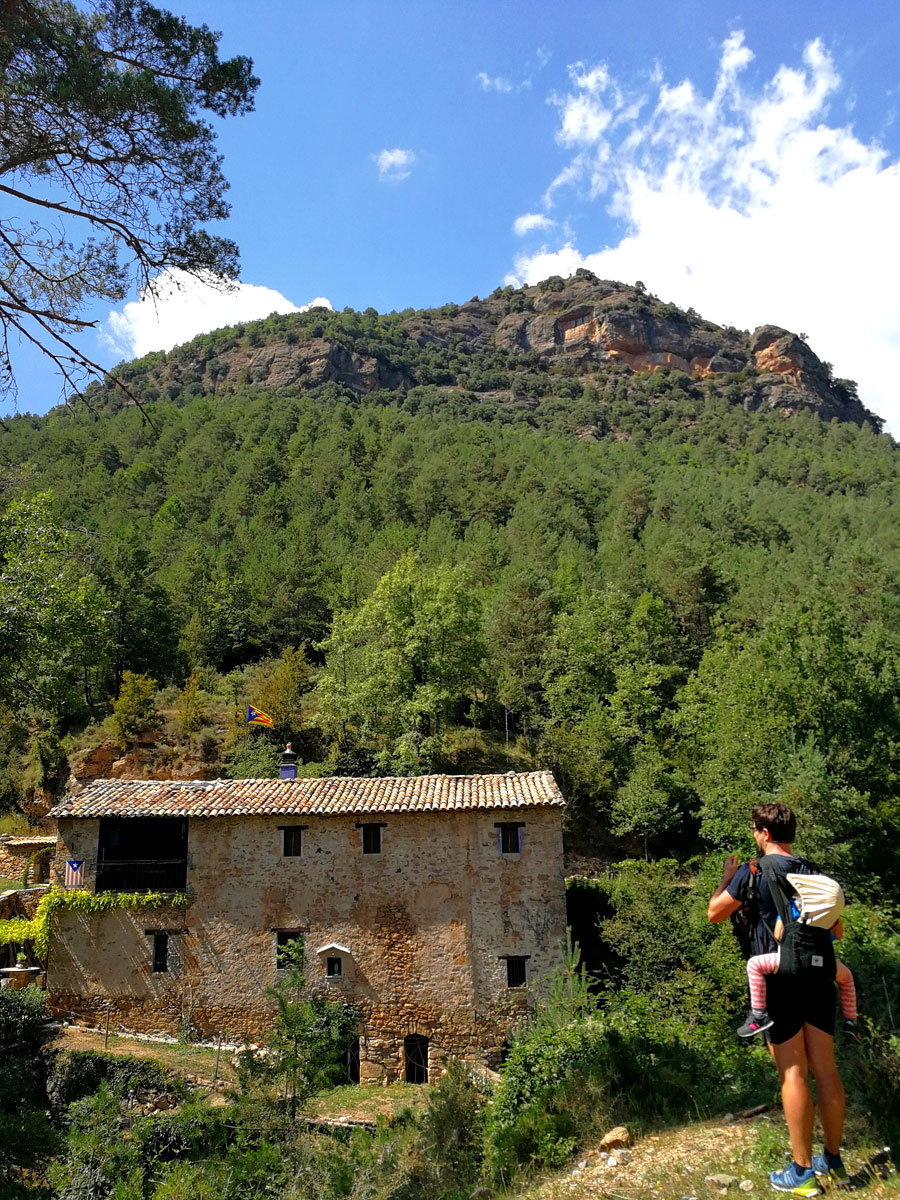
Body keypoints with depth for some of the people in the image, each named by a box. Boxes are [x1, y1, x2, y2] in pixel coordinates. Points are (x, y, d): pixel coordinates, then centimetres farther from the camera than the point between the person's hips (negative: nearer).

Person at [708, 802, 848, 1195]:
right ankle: (832, 1160, 23)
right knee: (825, 1069, 12)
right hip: (818, 977, 6)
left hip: (779, 981, -6)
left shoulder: (753, 871, -8)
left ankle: (802, 1172, 5)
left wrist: (728, 877, 13)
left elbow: (715, 913, 0)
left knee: (793, 1074, -1)